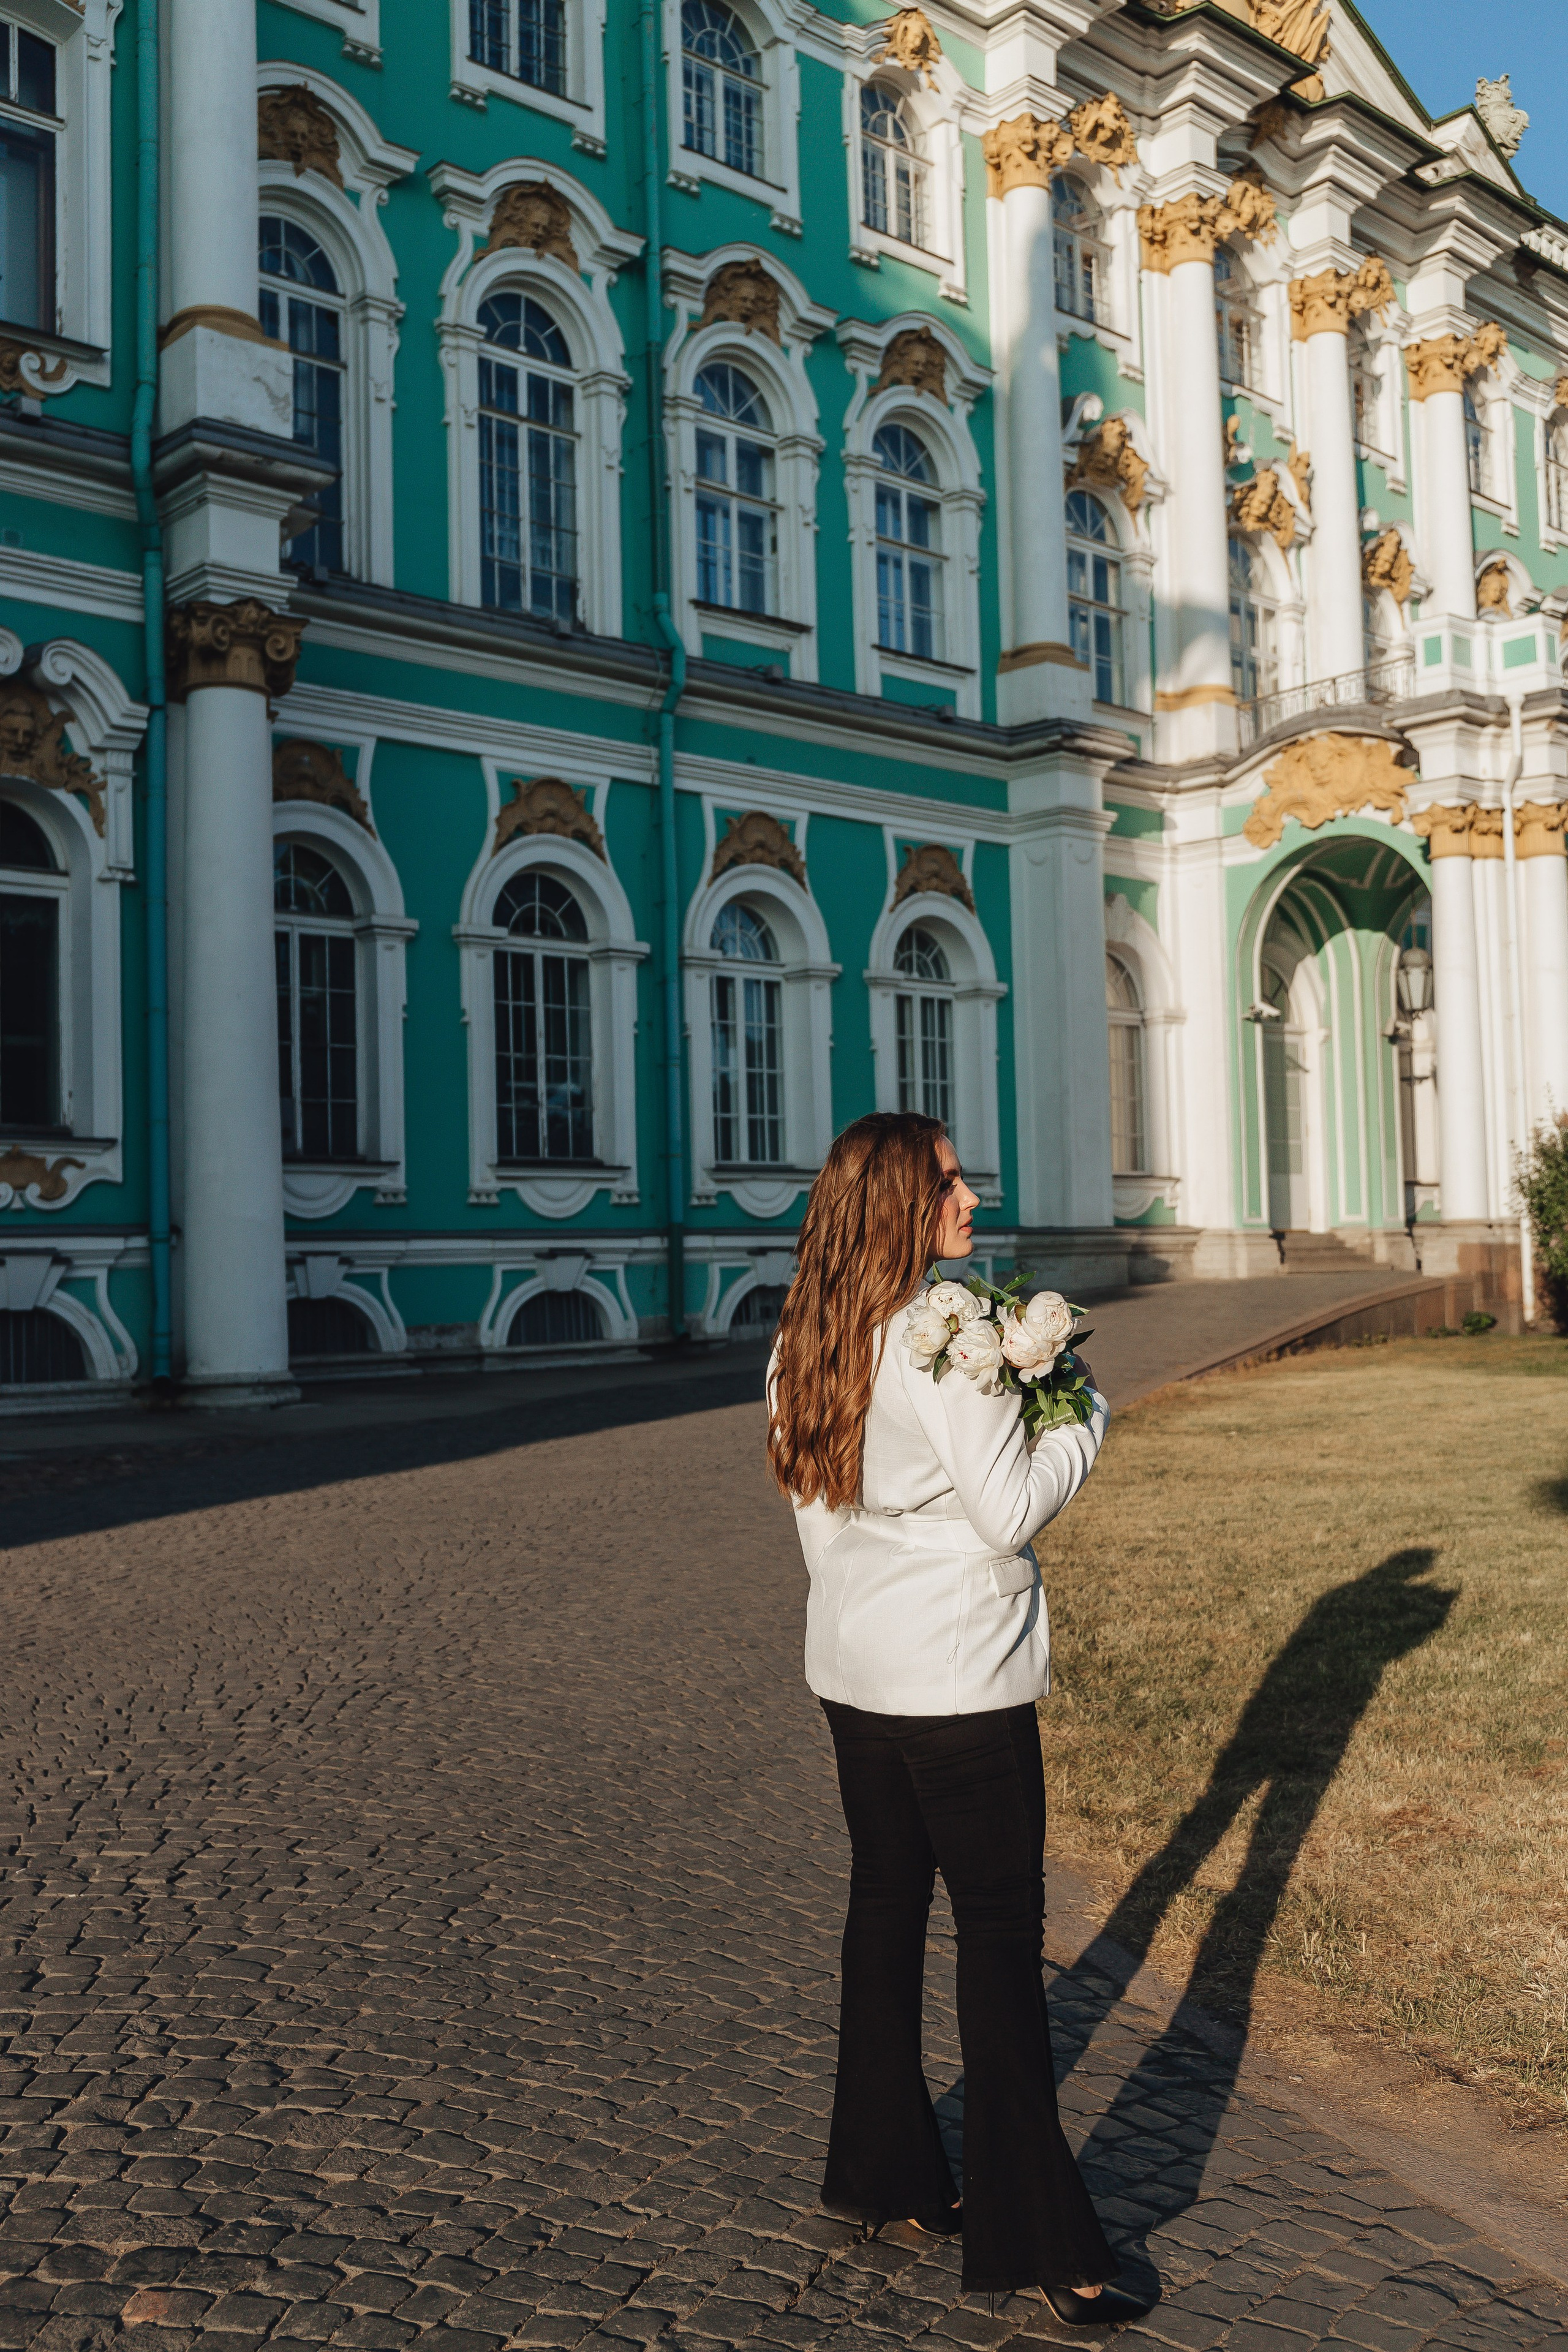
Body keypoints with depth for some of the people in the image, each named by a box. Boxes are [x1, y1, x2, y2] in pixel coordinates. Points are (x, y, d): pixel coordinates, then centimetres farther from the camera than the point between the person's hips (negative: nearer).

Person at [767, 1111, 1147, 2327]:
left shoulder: (802, 1343, 5)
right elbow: (1012, 1510, -17)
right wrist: (1086, 1417, -2)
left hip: (853, 1670, 8)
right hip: (961, 1677, -8)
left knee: (887, 1903, 18)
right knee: (1000, 1930, 0)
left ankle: (882, 2173, 31)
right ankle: (1031, 2236, 8)